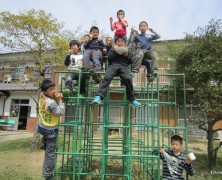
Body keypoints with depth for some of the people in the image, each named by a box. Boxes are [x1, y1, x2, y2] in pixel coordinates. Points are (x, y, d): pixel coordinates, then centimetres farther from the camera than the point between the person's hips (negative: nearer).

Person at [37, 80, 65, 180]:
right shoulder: (51, 103, -32)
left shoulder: (42, 97, -6)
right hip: (50, 130, -8)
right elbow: (61, 112, -24)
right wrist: (59, 100, -22)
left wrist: (57, 98, -11)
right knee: (51, 153, 7)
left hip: (42, 127, 8)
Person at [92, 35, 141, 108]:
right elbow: (109, 59, 14)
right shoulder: (113, 49, 34)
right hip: (113, 65, 1)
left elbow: (131, 61, 19)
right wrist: (114, 51, 4)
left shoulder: (127, 50, 34)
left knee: (128, 79, -32)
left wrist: (127, 55, 3)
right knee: (107, 77, -31)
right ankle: (99, 96, -42)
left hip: (124, 66, 0)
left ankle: (131, 99, -20)